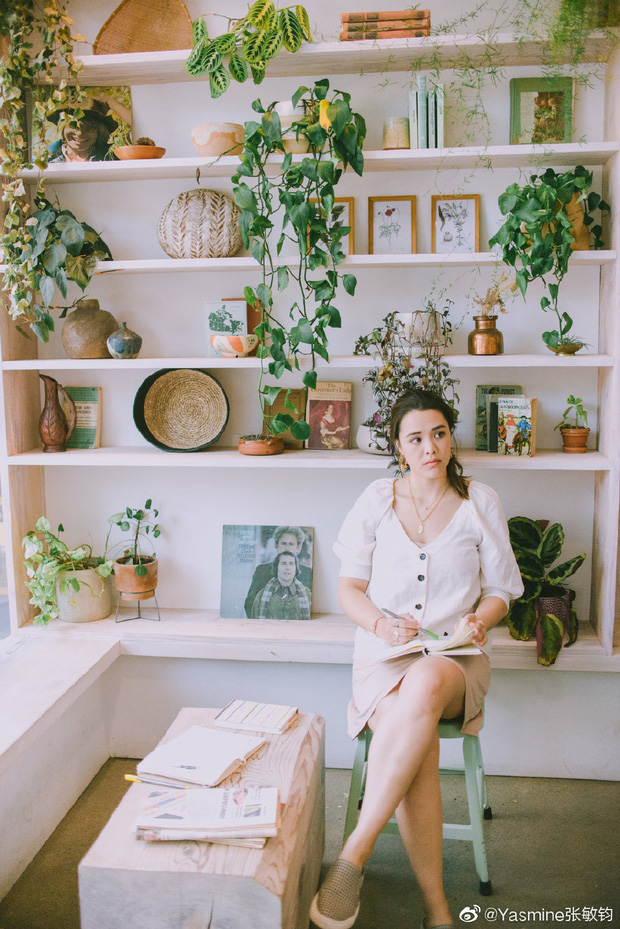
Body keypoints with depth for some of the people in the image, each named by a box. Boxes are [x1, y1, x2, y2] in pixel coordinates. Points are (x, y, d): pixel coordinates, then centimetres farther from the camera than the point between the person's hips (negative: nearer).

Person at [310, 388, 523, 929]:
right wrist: (380, 624, -13)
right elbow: (349, 588, 8)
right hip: (384, 656, 0)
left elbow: (500, 591, 13)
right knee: (418, 742, -33)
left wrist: (480, 620, -10)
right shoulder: (378, 500, 8)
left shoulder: (480, 504, 8)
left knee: (426, 683, -39)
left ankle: (355, 853, -32)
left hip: (455, 659, 0)